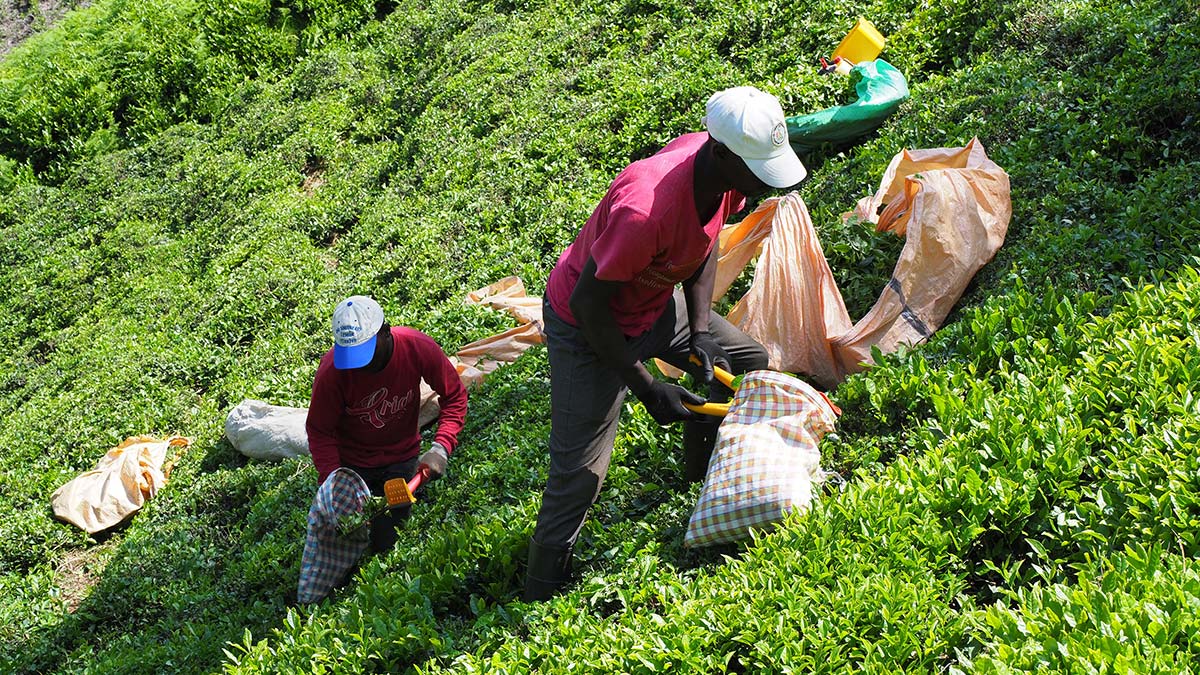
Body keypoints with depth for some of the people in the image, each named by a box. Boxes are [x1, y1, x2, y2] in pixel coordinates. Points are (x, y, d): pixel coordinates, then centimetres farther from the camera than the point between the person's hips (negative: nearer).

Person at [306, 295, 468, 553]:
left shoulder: (419, 348, -26)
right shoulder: (332, 370, -29)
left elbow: (454, 398, -12)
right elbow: (319, 432, -17)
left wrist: (440, 449, -25)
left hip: (400, 459, 1)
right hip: (351, 462, -1)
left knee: (386, 542, 6)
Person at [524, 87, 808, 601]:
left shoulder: (726, 170, -17)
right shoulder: (645, 208, -41)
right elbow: (588, 303, -29)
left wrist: (700, 331, -6)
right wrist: (647, 388, -23)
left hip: (657, 301, 8)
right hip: (587, 325, -8)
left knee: (749, 361, 15)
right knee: (578, 474, -7)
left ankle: (702, 479, 35)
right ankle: (539, 601, 10)